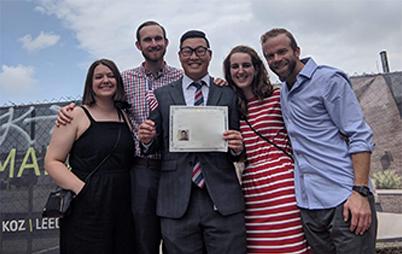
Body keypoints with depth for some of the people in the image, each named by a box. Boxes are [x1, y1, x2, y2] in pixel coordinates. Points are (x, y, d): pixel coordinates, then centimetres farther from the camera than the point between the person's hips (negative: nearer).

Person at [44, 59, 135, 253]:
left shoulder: (125, 117, 10)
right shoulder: (77, 115, -3)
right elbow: (52, 161, -6)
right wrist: (81, 187, -18)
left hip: (122, 206, 5)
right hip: (86, 209, -4)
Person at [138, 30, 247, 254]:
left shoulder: (229, 94, 7)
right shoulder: (162, 95, 9)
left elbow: (239, 153, 9)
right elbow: (154, 147, 10)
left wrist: (237, 147, -13)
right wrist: (147, 139, -11)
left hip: (223, 201, 0)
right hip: (177, 201, 1)